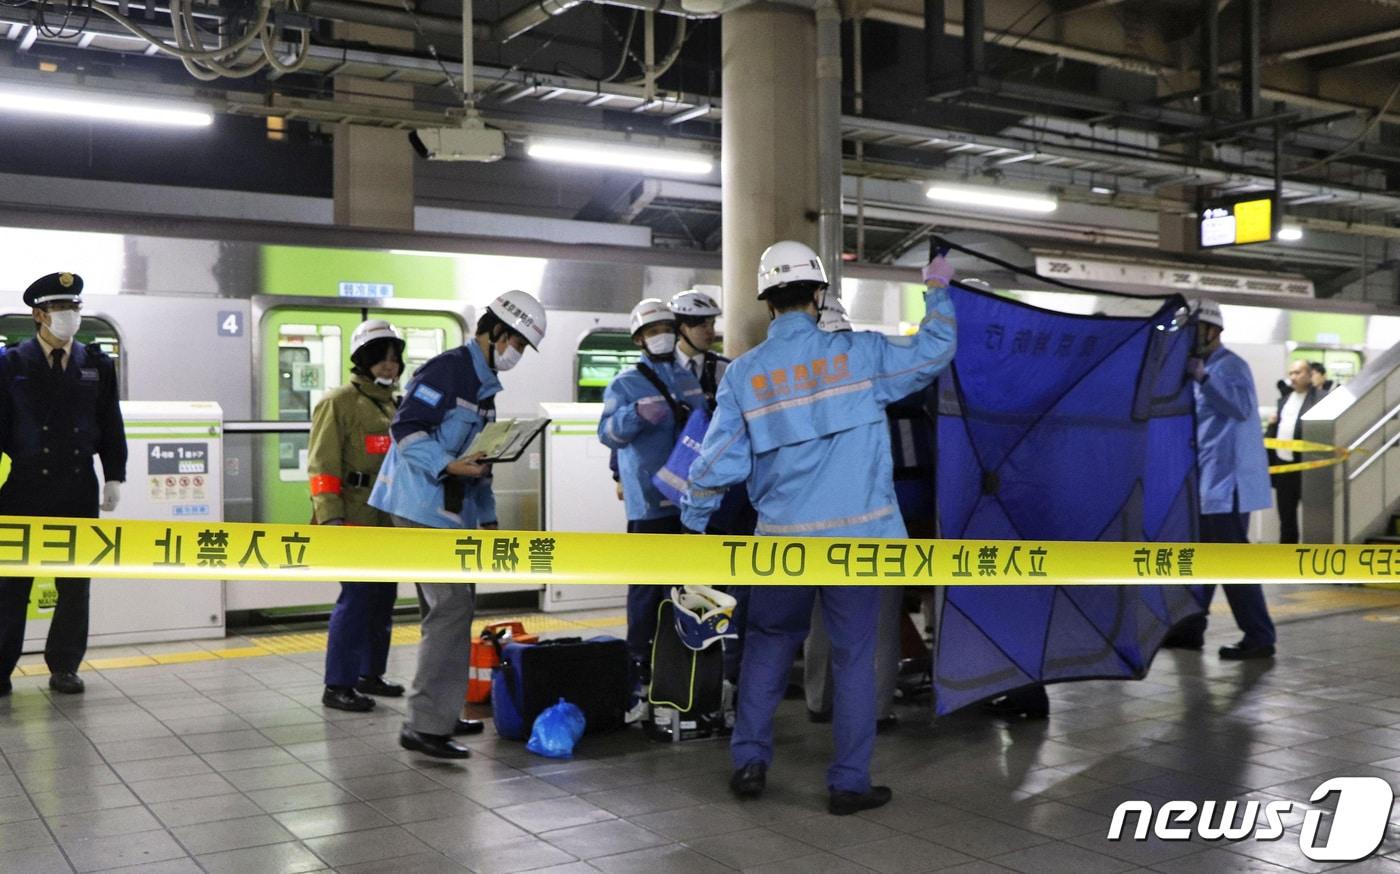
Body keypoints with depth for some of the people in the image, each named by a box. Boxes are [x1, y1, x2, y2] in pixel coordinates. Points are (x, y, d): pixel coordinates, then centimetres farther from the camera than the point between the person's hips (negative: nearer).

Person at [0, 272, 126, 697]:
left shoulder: (98, 365, 8)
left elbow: (111, 426, 10)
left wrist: (114, 476, 4)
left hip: (78, 492, 3)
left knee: (75, 584, 7)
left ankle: (65, 667, 17)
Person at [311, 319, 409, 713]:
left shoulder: (394, 406, 17)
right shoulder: (339, 402, -7)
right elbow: (322, 465, -13)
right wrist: (330, 517, -21)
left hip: (389, 521, 8)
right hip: (355, 520, -8)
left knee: (383, 598, 12)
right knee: (356, 598, -9)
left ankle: (370, 674, 25)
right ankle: (336, 686, -1)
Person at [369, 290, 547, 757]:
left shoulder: (484, 384, 19)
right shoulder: (448, 369, -12)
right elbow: (405, 428, -20)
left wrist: (488, 516, 22)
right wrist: (448, 465, -28)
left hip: (453, 512, 10)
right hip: (425, 507, -10)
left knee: (453, 607, 13)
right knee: (451, 608, -13)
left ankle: (440, 712, 23)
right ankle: (425, 724, -10)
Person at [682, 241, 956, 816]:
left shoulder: (744, 373, -1)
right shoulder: (856, 354, -4)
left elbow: (718, 461, -1)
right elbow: (935, 350, 6)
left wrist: (693, 520, 14)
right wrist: (937, 290, 21)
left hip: (784, 538, 2)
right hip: (857, 535, -1)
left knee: (769, 643, 19)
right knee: (853, 654, 8)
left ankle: (749, 761, 19)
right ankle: (850, 783, 13)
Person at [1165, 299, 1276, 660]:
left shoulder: (1230, 366, -11)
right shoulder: (1202, 367, 18)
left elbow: (1242, 407, -28)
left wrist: (1203, 378, -31)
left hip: (1226, 481, -10)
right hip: (1205, 481, 10)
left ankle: (1259, 638, -5)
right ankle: (1189, 629, 24)